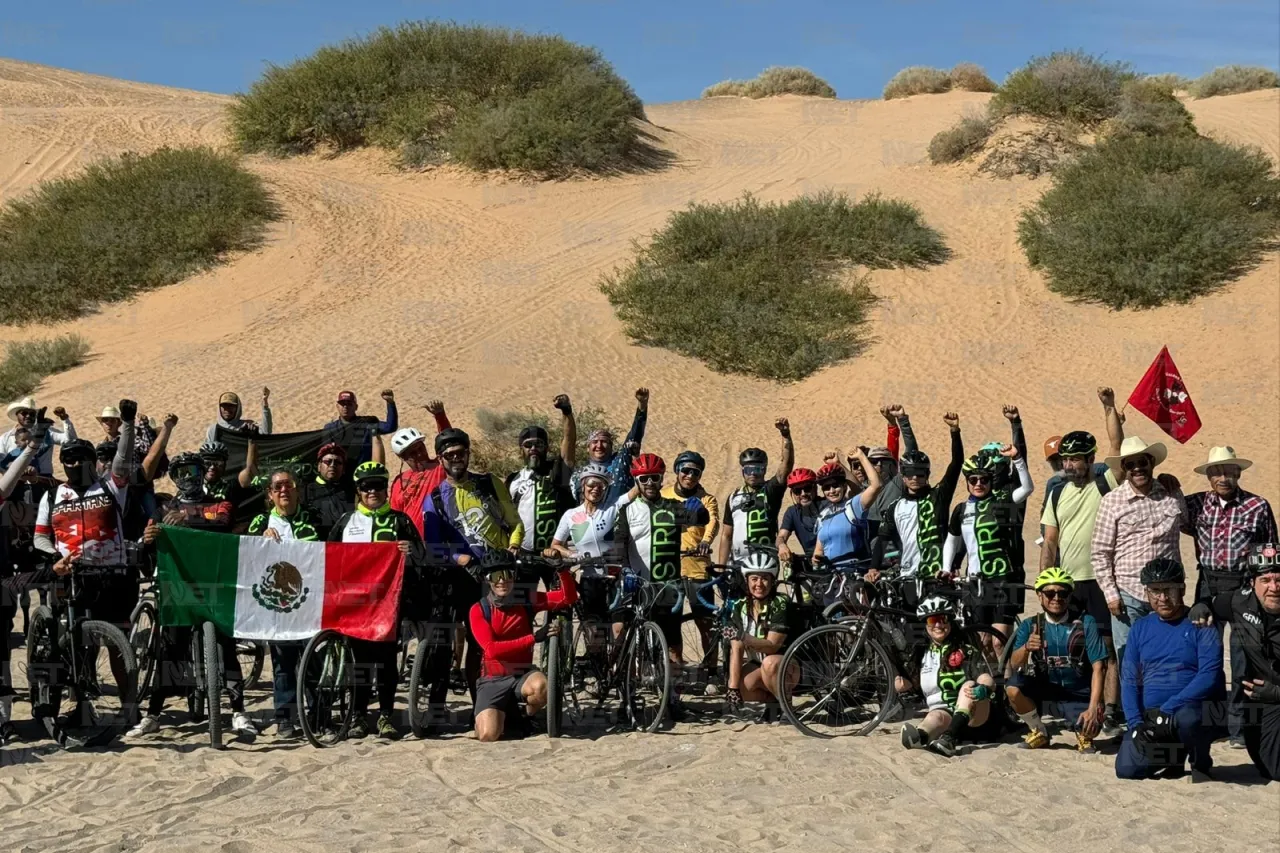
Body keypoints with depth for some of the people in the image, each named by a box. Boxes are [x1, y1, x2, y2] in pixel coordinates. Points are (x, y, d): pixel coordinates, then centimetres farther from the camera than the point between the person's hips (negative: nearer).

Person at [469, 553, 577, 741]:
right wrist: (534, 637, -25)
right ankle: (504, 716, 16)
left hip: (523, 674, 1)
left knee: (541, 686, -36)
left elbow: (568, 598, -7)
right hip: (493, 680, -1)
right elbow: (491, 649, -19)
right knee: (488, 735, -23)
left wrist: (562, 568, -24)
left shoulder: (526, 600, -1)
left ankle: (528, 717, 0)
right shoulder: (479, 610, -8)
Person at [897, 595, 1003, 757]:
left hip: (976, 718, -1)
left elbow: (987, 680, -11)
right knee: (937, 716, -33)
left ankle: (949, 738, -57)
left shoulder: (966, 651, 6)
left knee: (969, 685, -30)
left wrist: (983, 690, -33)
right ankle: (920, 736, -74)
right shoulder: (920, 655, 16)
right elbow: (903, 684, 15)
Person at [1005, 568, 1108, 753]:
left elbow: (1098, 667, -13)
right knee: (1013, 686, -27)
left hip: (1077, 693, -2)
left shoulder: (1085, 623, -8)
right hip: (1045, 686, 2)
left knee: (1091, 727, -28)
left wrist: (1093, 707, -23)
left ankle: (1082, 734, 13)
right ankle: (1039, 733, 0)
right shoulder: (1030, 626, -3)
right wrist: (1026, 648, -38)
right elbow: (1014, 665, -15)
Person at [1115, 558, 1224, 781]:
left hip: (1195, 709, -4)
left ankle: (1200, 763, -5)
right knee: (1126, 769, -17)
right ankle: (1174, 758, 15)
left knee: (1187, 718, -38)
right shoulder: (1140, 627, 11)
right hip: (1149, 716, 4)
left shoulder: (1200, 624, -2)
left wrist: (1168, 709, -22)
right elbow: (1129, 679, 7)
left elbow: (1209, 677, -14)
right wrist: (1135, 722, -8)